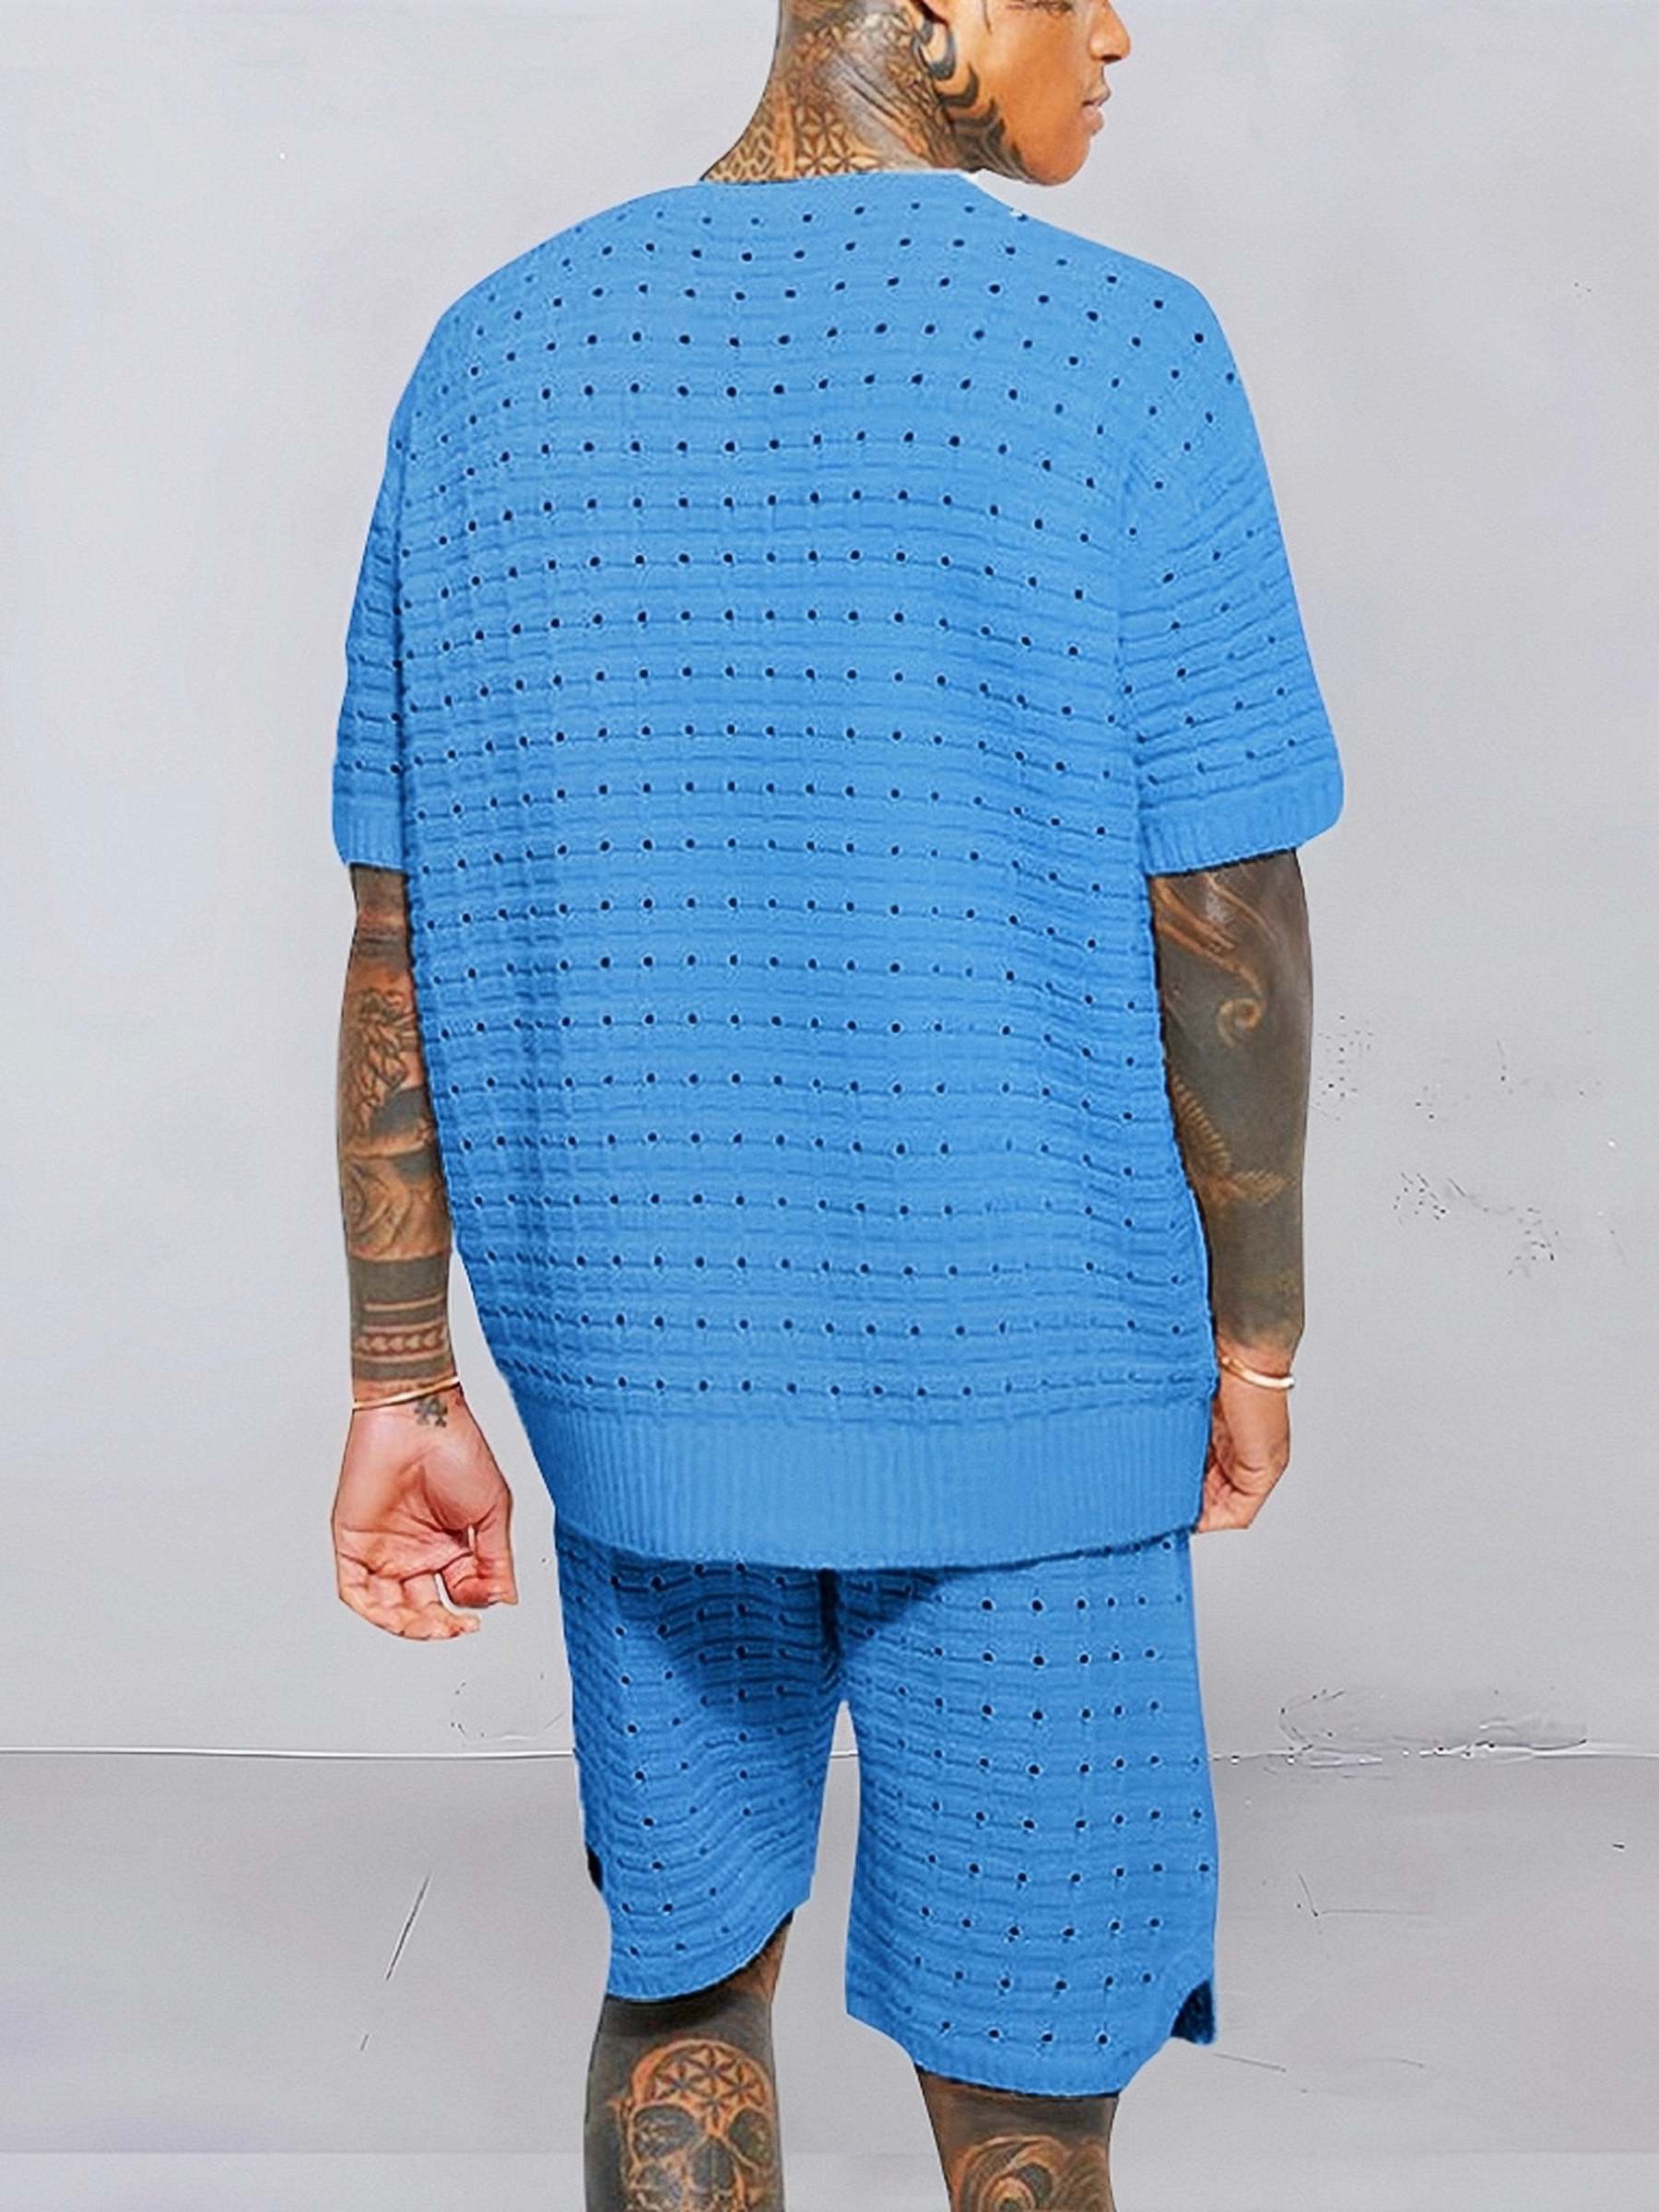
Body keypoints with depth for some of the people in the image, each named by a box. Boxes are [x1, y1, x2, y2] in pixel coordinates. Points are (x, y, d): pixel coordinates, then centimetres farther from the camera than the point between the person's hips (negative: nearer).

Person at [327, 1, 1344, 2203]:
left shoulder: (494, 354, 2)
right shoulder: (1122, 353, -11)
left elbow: (398, 932, 1)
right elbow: (1229, 924, -12)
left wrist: (402, 1389, 6)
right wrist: (1257, 1334, 3)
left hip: (640, 1364, 4)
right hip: (1022, 1382, -4)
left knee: (687, 1958, 24)